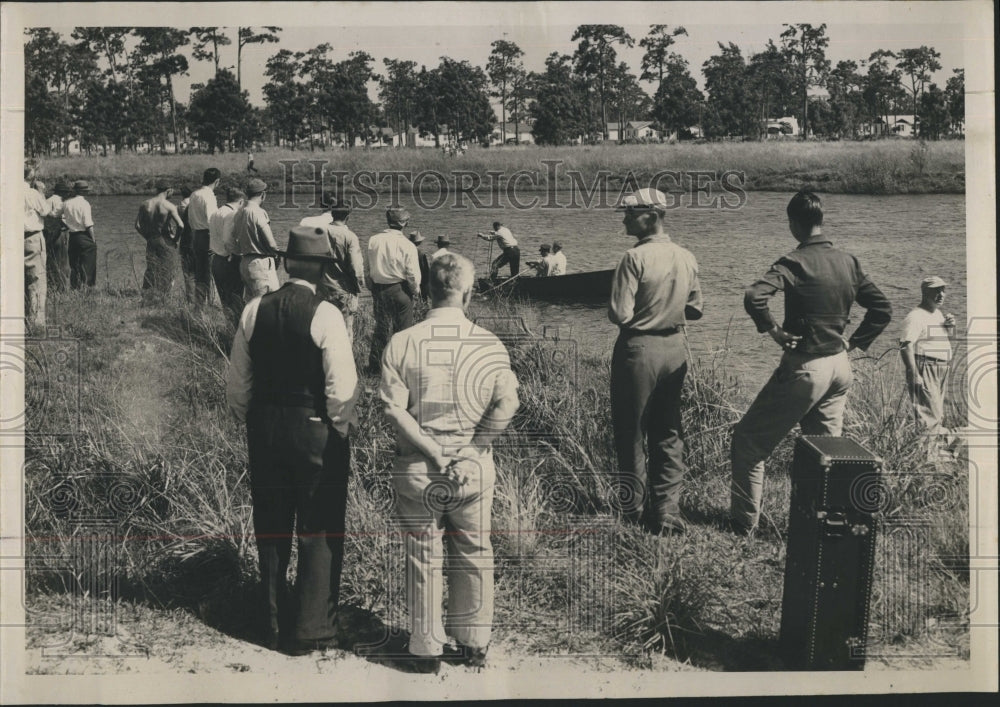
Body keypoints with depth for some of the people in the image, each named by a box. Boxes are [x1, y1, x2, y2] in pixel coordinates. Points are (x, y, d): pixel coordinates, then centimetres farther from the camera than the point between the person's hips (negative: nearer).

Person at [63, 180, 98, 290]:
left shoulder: (66, 203, 4)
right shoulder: (84, 203, -12)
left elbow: (64, 220, 5)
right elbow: (88, 224, -14)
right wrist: (93, 239, -8)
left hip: (72, 236, 6)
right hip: (84, 237, -6)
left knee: (74, 264, 13)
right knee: (87, 264, 1)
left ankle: (74, 286, 16)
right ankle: (86, 285, -1)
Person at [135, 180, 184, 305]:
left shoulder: (145, 204, 1)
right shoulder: (169, 206, -12)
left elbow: (138, 225, 1)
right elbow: (180, 225, -21)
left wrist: (148, 237, 11)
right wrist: (175, 238, -5)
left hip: (151, 241, 4)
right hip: (166, 242, -4)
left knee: (151, 271, 12)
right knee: (166, 272, 9)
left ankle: (147, 301, 6)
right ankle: (161, 299, 12)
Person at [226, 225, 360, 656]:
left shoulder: (254, 311, 0)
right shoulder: (324, 315, -15)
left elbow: (237, 382, 6)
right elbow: (342, 386, -17)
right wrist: (342, 424, 0)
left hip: (264, 428, 5)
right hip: (316, 431, -5)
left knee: (270, 530, 16)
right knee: (319, 533, 7)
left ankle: (273, 626, 28)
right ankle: (310, 631, 13)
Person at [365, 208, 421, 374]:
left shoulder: (373, 241, -2)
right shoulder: (407, 246, -14)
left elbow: (367, 267, 5)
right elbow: (413, 274, -13)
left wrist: (371, 287, 17)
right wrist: (416, 290, 6)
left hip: (378, 290, 4)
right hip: (400, 290, -4)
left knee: (381, 327, 15)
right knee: (403, 329, 8)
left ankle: (375, 366, 19)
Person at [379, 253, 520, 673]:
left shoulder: (401, 343, -7)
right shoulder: (489, 345, -6)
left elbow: (393, 407, -14)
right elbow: (506, 405, -14)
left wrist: (431, 451, -11)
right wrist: (471, 447, -7)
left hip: (416, 470, 0)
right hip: (474, 470, 1)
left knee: (424, 560, 11)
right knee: (474, 556, 16)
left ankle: (426, 651, 22)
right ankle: (474, 646, 27)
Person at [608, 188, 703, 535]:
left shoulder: (635, 258, -18)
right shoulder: (687, 258, 1)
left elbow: (620, 314, -20)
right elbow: (695, 309, 9)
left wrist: (633, 312, 1)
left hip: (639, 348, -6)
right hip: (675, 347, 6)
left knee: (631, 432, 9)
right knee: (668, 432, 14)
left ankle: (635, 510, 17)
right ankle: (667, 510, 14)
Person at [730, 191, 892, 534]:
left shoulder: (795, 262, -15)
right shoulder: (848, 263, 5)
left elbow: (754, 296, -30)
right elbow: (883, 309, 10)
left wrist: (774, 329, -16)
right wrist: (854, 342, 11)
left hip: (804, 367, -6)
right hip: (840, 368, 6)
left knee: (749, 440, 6)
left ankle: (744, 520, 10)